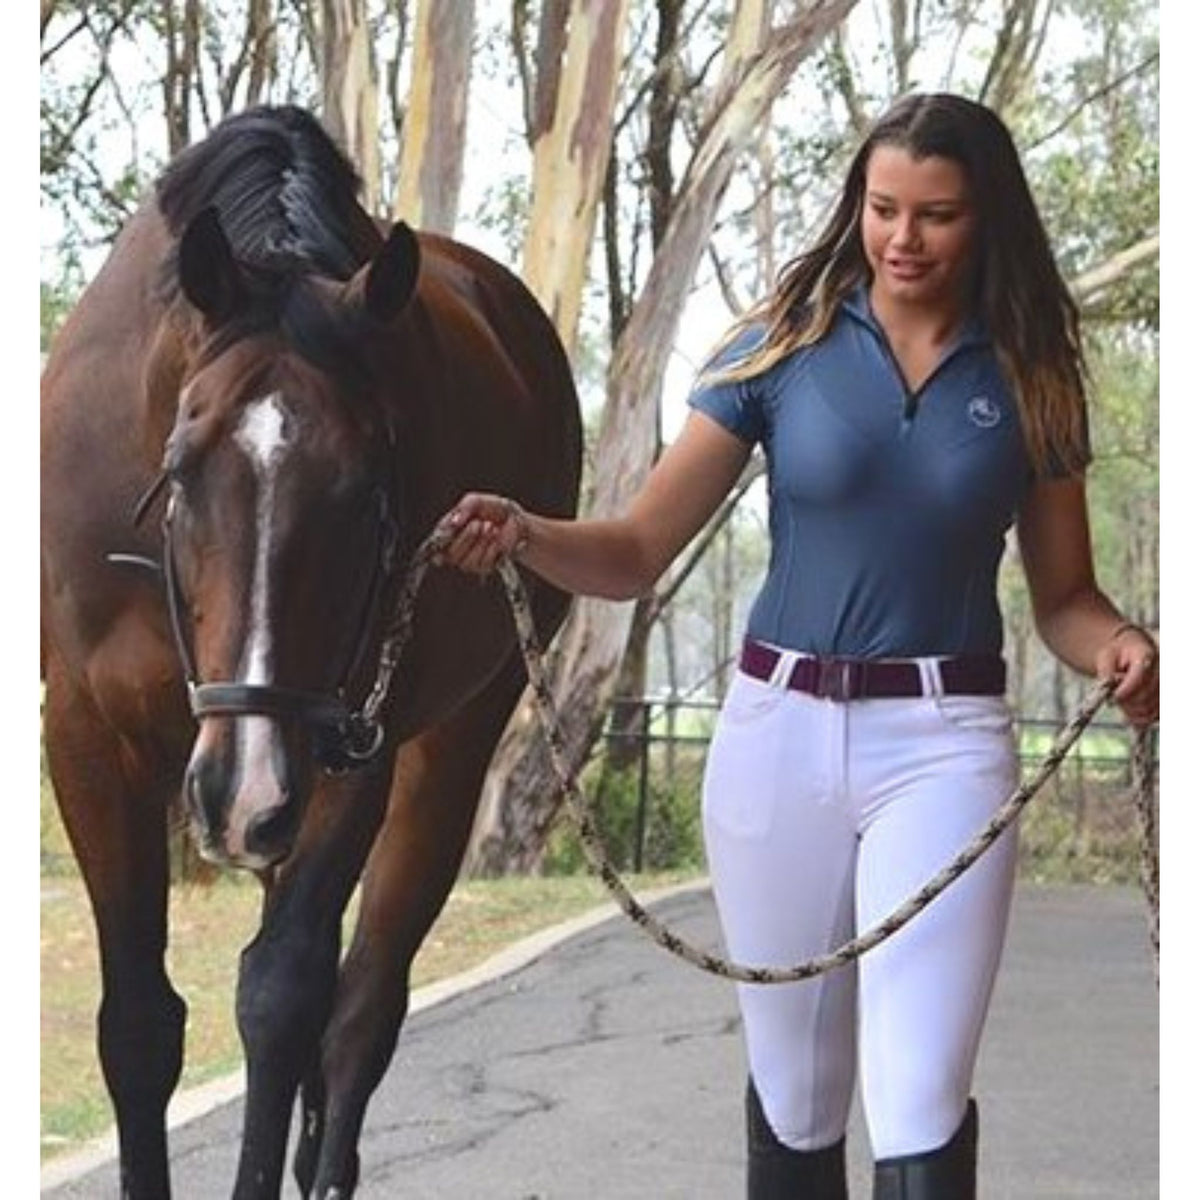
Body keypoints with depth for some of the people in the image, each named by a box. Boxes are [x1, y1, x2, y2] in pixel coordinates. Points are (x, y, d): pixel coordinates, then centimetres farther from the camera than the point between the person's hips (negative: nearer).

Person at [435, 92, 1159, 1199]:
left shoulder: (1029, 380, 3)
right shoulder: (788, 345, 0)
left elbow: (1064, 595, 9)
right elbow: (638, 551, -2)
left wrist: (1120, 647, -14)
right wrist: (521, 534, -22)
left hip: (943, 743, -1)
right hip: (780, 732, 1)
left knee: (919, 1104, -13)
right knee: (794, 1096, 12)